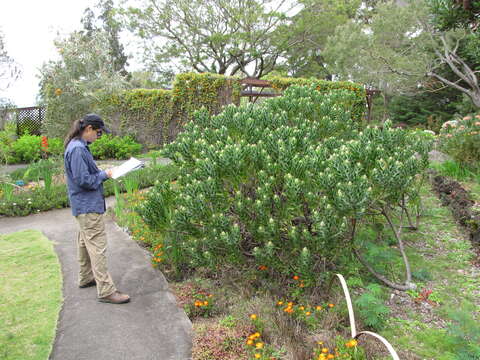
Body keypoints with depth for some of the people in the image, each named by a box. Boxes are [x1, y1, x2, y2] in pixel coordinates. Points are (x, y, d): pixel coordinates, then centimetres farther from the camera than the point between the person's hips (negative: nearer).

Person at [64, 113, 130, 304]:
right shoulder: (77, 149, -20)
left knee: (85, 243, 21)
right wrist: (104, 175, -11)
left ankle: (86, 278, 36)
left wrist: (102, 172, 5)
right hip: (88, 206, -11)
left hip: (85, 205, 11)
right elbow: (83, 180, -23)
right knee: (97, 246, -8)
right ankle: (106, 290, -4)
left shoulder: (79, 146, 10)